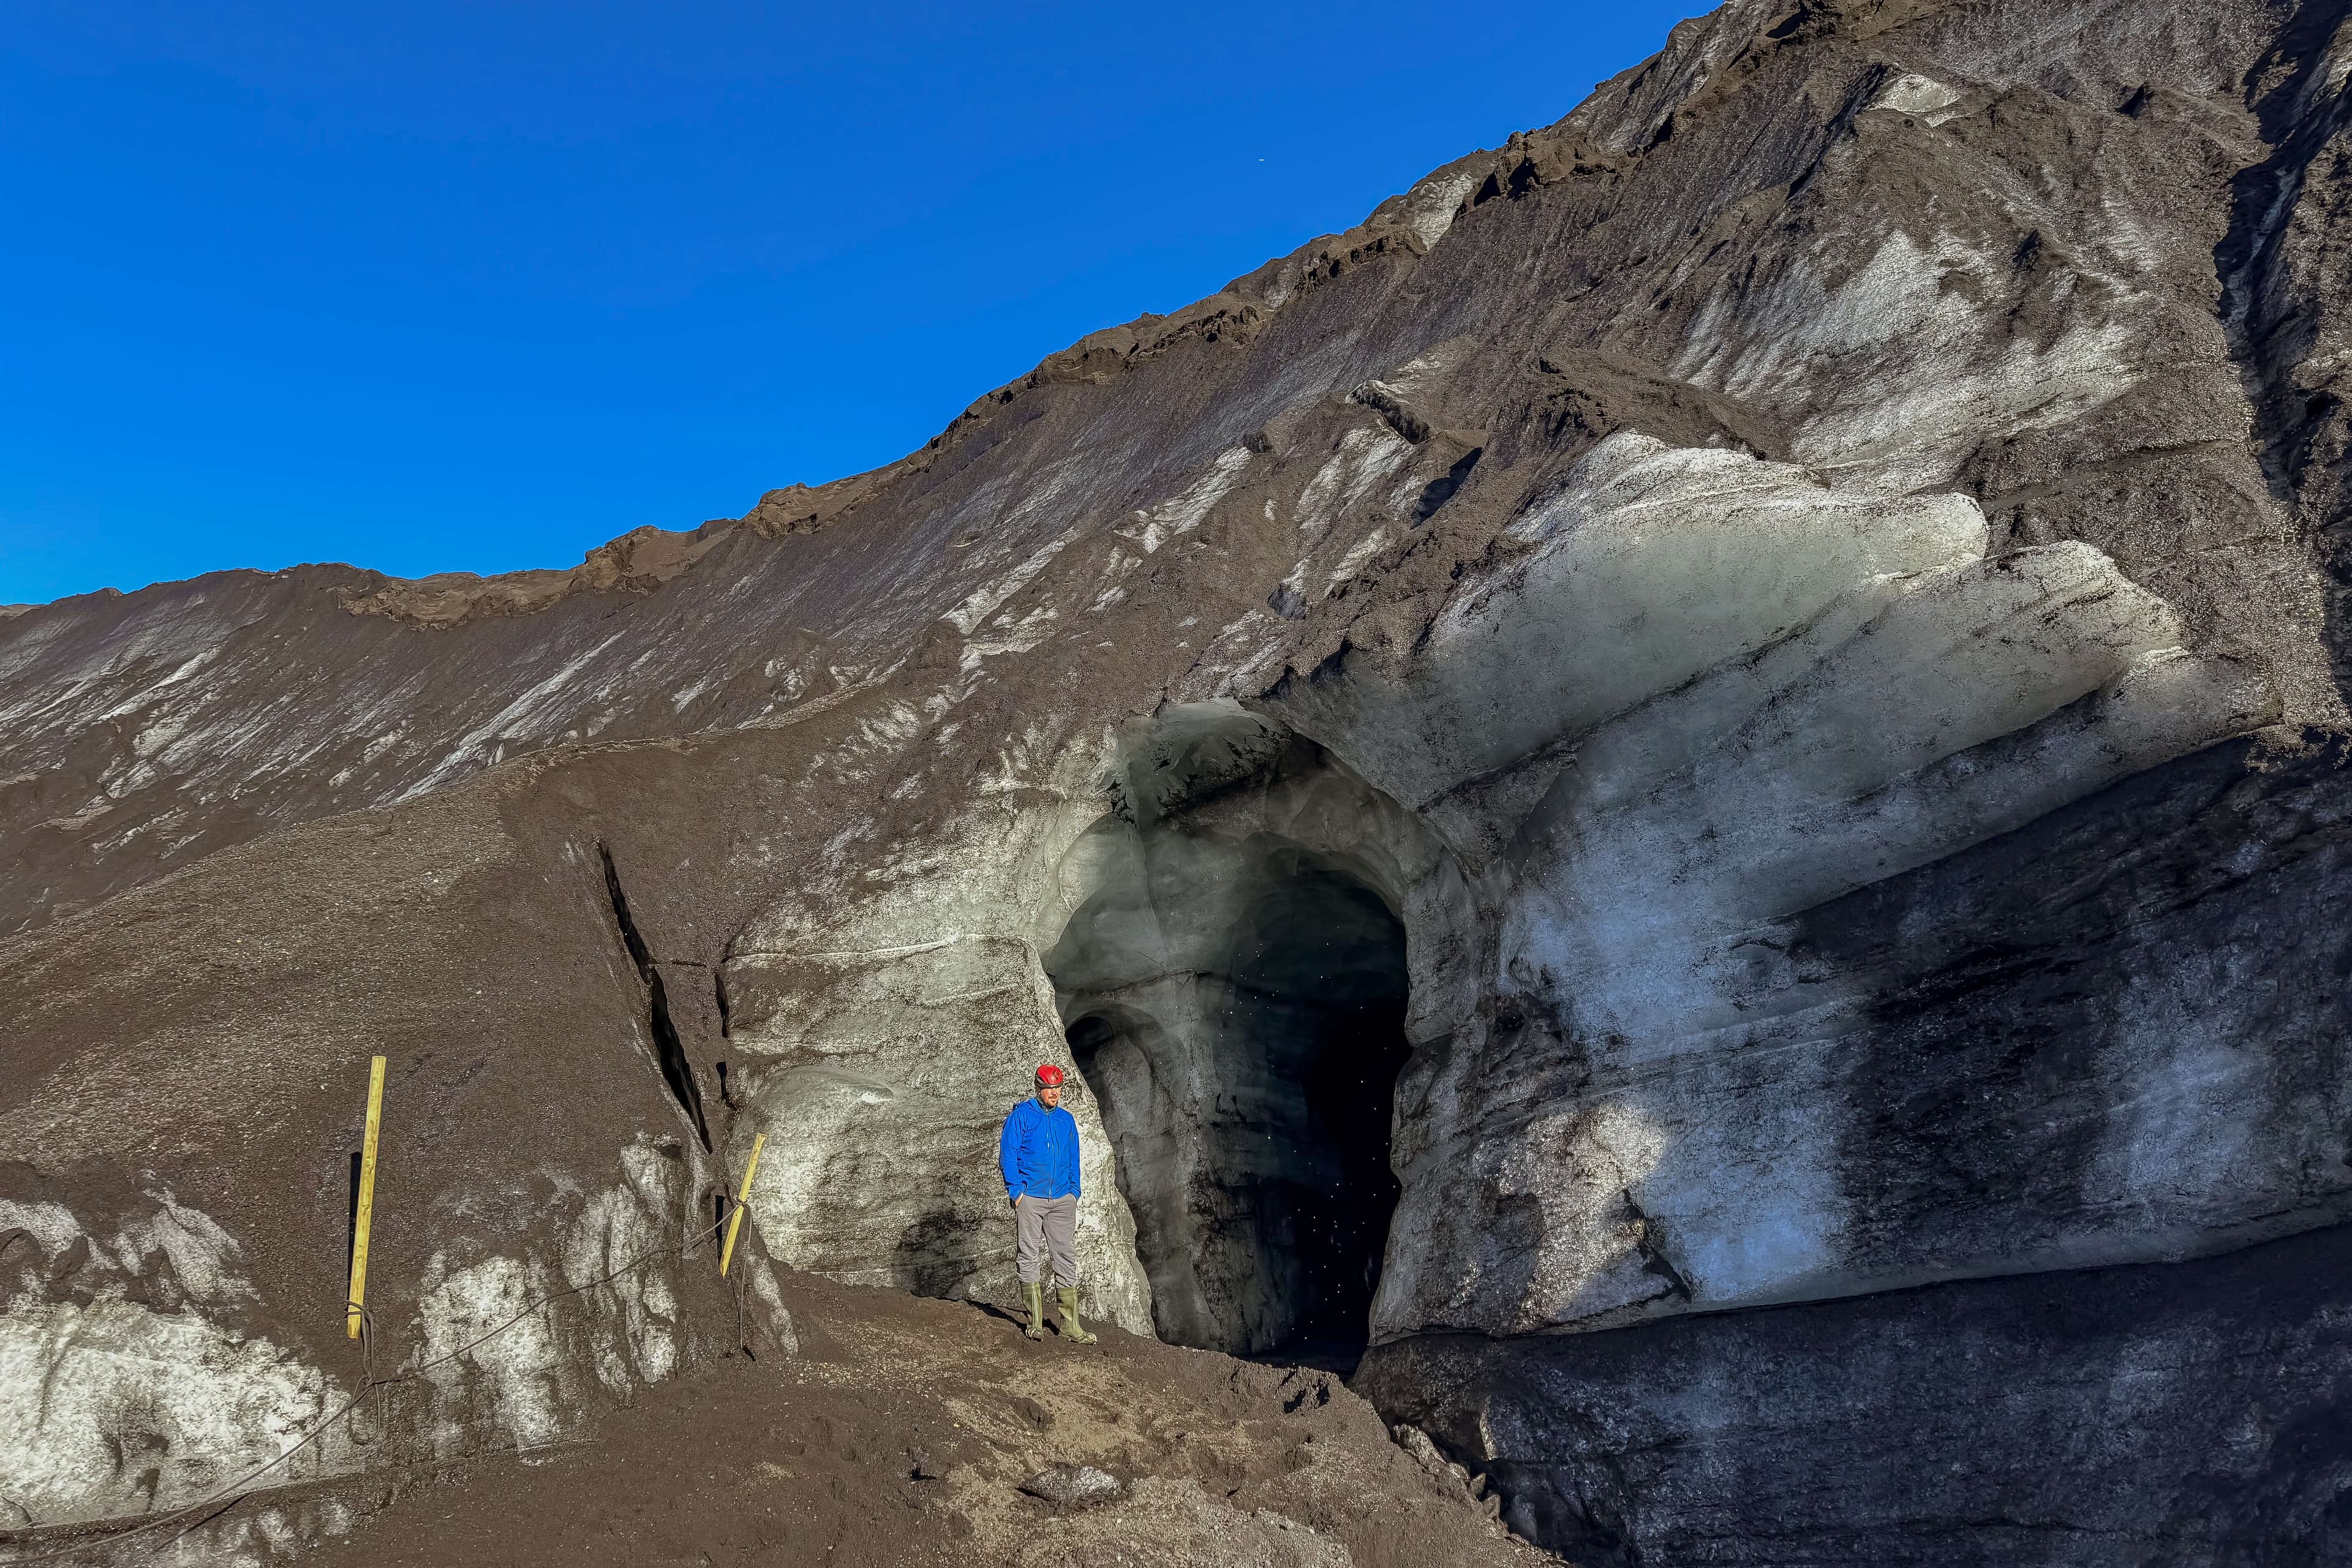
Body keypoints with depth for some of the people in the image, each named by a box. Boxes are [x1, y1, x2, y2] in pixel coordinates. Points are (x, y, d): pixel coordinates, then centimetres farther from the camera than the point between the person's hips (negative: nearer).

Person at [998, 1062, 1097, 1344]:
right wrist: (1017, 1190, -9)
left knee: (1067, 1258, 1)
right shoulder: (1021, 1116, -1)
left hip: (1062, 1200, 4)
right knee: (1030, 1258, -1)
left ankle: (1070, 1326, 3)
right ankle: (1035, 1323, 6)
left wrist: (1074, 1191, 9)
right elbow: (1008, 1154, -3)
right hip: (1030, 1198, -4)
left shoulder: (1067, 1120, 14)